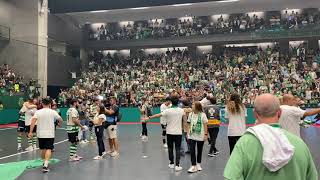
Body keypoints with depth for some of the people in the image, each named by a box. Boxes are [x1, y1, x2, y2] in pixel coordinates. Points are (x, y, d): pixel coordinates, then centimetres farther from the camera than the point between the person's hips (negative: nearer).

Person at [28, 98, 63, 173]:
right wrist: (59, 124, 24)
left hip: (40, 134, 3)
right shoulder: (53, 112, -4)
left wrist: (31, 132, -13)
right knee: (48, 149, -4)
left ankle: (44, 163, 35)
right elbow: (60, 119, 2)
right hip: (50, 134, -3)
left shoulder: (38, 112, -2)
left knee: (43, 149, 19)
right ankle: (45, 165, -19)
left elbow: (33, 121, -13)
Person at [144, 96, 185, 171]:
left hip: (170, 132, -1)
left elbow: (158, 115, -13)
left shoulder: (168, 111, -12)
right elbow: (184, 115, 19)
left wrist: (149, 118, -6)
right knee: (177, 149, 2)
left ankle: (171, 163, 22)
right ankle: (177, 165, -2)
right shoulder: (181, 110, -4)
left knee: (170, 148, 13)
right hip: (178, 132, 1)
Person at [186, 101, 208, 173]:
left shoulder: (202, 115, -10)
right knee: (192, 151, -4)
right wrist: (188, 132, 5)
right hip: (191, 136, 3)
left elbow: (205, 125, -7)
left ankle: (198, 164, 30)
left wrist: (205, 134, -9)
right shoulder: (190, 114, 2)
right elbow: (189, 124, 9)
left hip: (200, 136, -3)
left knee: (199, 151, 12)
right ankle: (193, 166, 2)